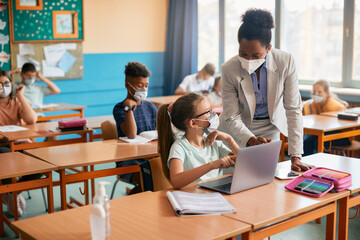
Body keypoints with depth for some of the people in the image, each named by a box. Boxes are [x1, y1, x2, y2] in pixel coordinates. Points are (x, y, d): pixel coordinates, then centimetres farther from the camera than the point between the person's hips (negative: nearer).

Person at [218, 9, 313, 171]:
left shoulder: (286, 62, -22)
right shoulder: (229, 69, -23)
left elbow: (293, 109, -19)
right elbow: (231, 117, -18)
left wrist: (295, 157, -24)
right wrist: (251, 140, -37)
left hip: (270, 127, 1)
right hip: (237, 129, -1)